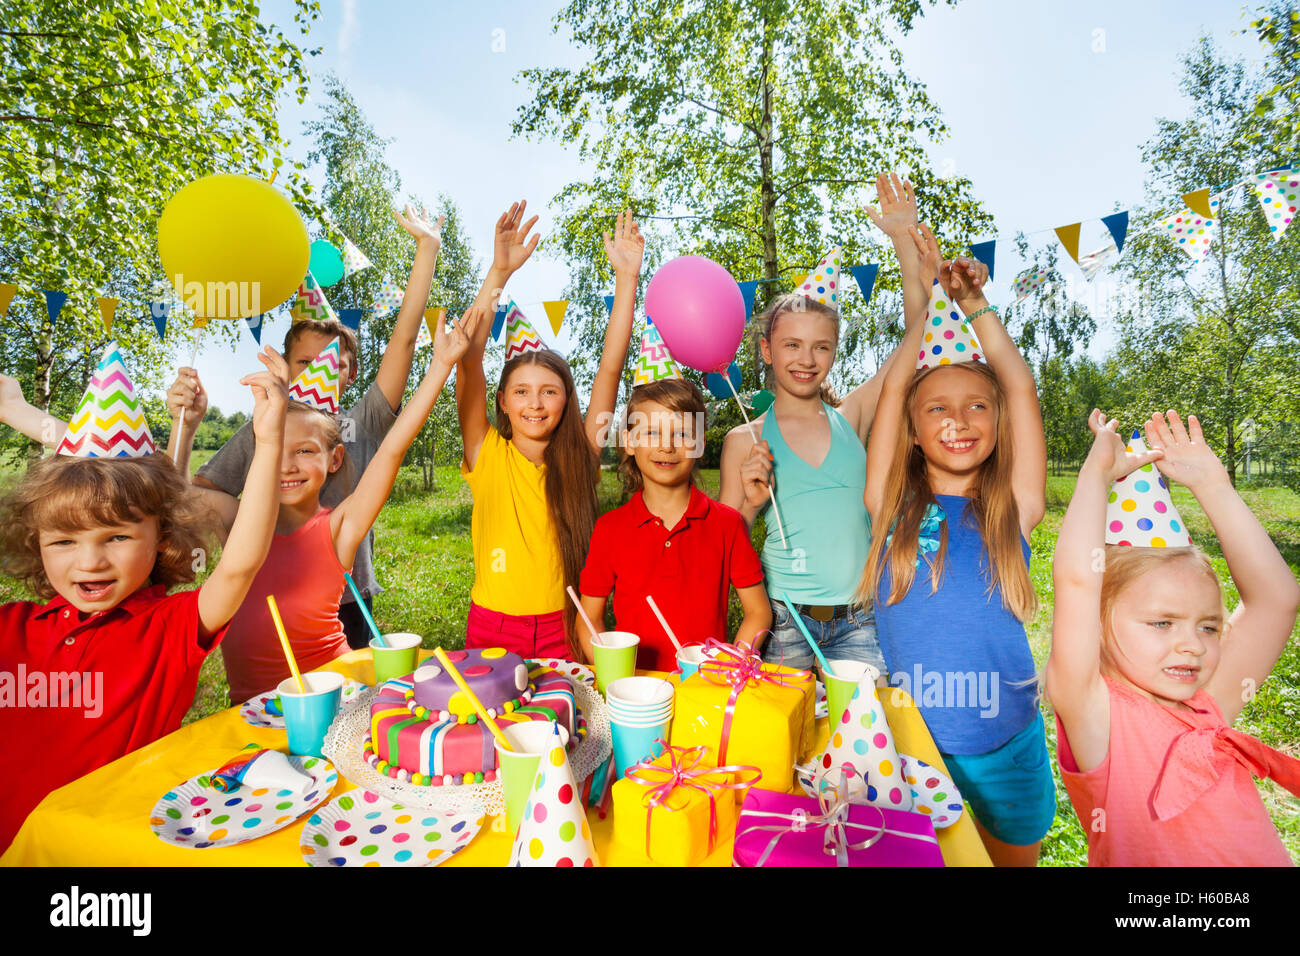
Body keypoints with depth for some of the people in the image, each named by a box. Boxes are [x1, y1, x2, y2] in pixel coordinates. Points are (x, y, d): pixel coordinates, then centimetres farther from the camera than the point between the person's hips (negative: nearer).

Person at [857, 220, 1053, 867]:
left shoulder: (1013, 508, -4)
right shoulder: (892, 506, -6)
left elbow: (1021, 388, -7)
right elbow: (894, 388, -8)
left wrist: (973, 304, -1)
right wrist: (926, 298, 1)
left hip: (1005, 742, 1)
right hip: (907, 739, -1)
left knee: (1012, 857, 23)